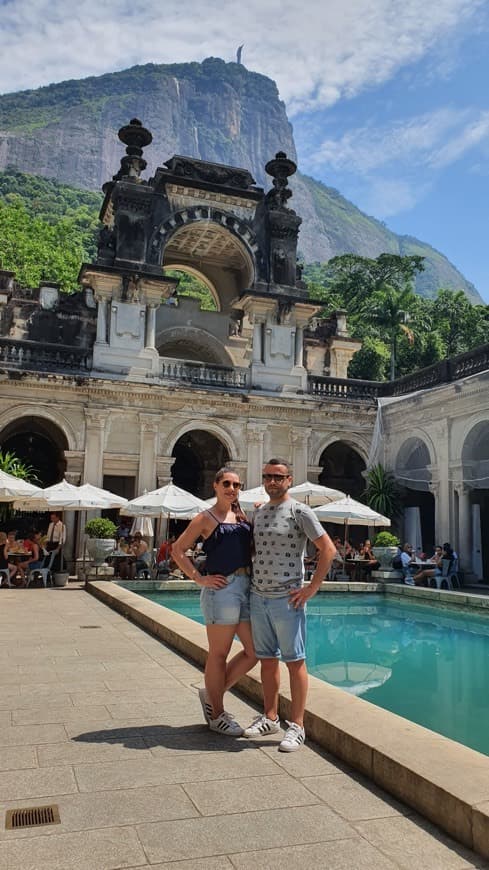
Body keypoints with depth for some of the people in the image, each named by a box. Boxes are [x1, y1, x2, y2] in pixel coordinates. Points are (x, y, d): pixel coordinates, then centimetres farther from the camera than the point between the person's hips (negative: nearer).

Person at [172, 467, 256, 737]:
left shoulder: (241, 517, 16)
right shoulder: (206, 518, -1)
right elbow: (178, 550, -2)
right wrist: (199, 579, -9)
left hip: (246, 587, 7)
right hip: (221, 588, -7)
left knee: (254, 652, 9)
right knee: (219, 654, 4)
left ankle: (212, 694, 27)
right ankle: (217, 716, 20)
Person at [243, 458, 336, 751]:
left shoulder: (300, 512, -8)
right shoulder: (258, 513, 12)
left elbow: (328, 549, -11)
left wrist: (311, 588, -13)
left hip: (287, 599, -6)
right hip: (258, 597, 6)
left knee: (295, 661, 1)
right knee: (267, 659, 14)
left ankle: (297, 726, 10)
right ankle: (270, 718, 26)